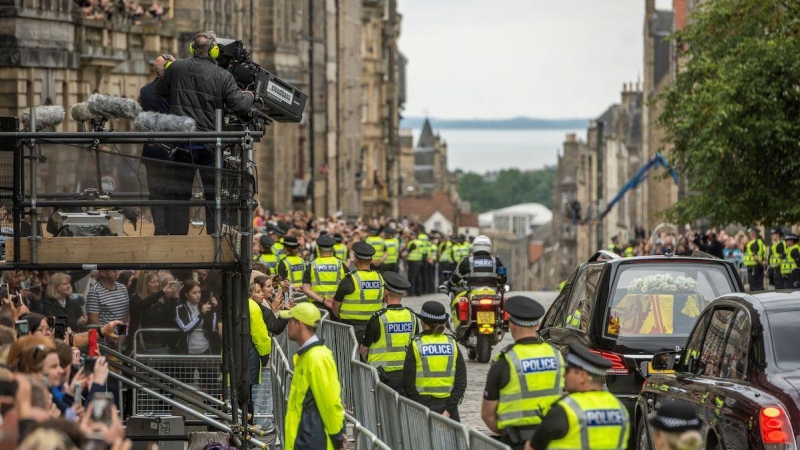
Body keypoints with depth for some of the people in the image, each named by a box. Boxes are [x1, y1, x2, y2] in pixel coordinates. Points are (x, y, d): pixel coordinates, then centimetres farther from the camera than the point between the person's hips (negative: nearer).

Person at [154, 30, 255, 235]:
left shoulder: (176, 68, 0)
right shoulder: (223, 76, -5)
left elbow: (159, 90, 15)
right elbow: (239, 105, -6)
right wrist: (248, 96, 15)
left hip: (181, 142, 1)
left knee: (179, 195, 7)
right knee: (213, 196, 6)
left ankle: (177, 236, 6)